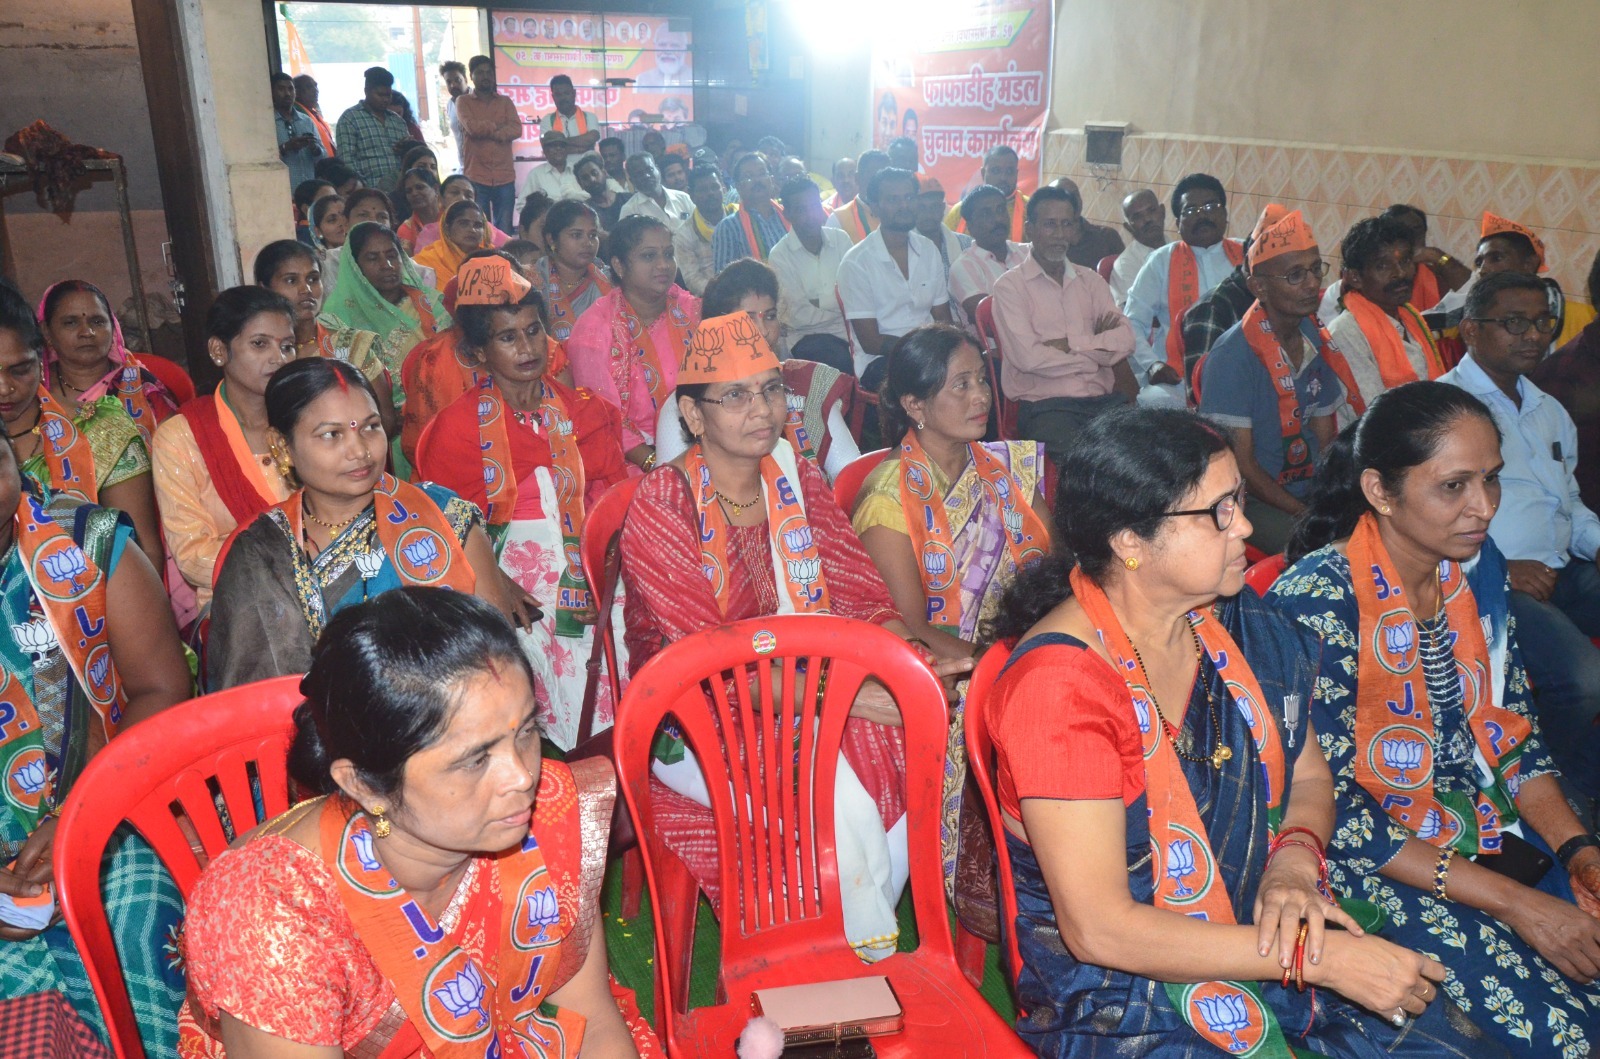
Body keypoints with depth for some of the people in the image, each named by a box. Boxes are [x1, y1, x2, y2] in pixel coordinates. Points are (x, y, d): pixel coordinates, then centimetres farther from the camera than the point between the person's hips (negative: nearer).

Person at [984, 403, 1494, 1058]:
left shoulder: (1236, 625, 0)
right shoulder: (1059, 683, -24)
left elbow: (1309, 774, 14)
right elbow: (1097, 929, -23)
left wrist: (1296, 859, -9)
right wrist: (1320, 956, -21)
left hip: (1261, 933, 7)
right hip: (1119, 992, -7)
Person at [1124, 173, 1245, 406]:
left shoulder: (1247, 256, 15)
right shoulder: (1163, 260, 11)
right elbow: (1133, 323, 6)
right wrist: (1152, 364, -12)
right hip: (1175, 381, -2)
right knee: (1154, 403, -33)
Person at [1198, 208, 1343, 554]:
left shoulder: (1317, 342, 7)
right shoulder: (1232, 356, -14)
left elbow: (1326, 438, 12)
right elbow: (1241, 464, -14)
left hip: (1309, 494, 7)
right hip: (1253, 503, -7)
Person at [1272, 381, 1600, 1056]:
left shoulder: (1478, 566, 1)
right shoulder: (1318, 601, -21)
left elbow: (1513, 724, 10)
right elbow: (1330, 807, -19)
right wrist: (1510, 901, -20)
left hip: (1487, 823, 7)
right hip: (1374, 855, -7)